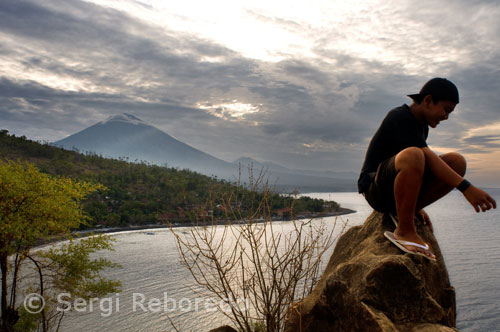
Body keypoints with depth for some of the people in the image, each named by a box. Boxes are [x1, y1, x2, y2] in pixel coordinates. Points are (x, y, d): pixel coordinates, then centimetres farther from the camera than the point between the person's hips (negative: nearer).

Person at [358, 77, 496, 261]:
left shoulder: (422, 125, 16)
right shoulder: (399, 117, -13)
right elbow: (428, 157, -23)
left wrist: (416, 206, 17)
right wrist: (466, 187, -28)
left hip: (398, 190, 8)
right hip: (377, 189, -8)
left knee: (457, 161, -8)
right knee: (412, 155, -38)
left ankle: (403, 212, -4)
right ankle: (404, 231, -24)